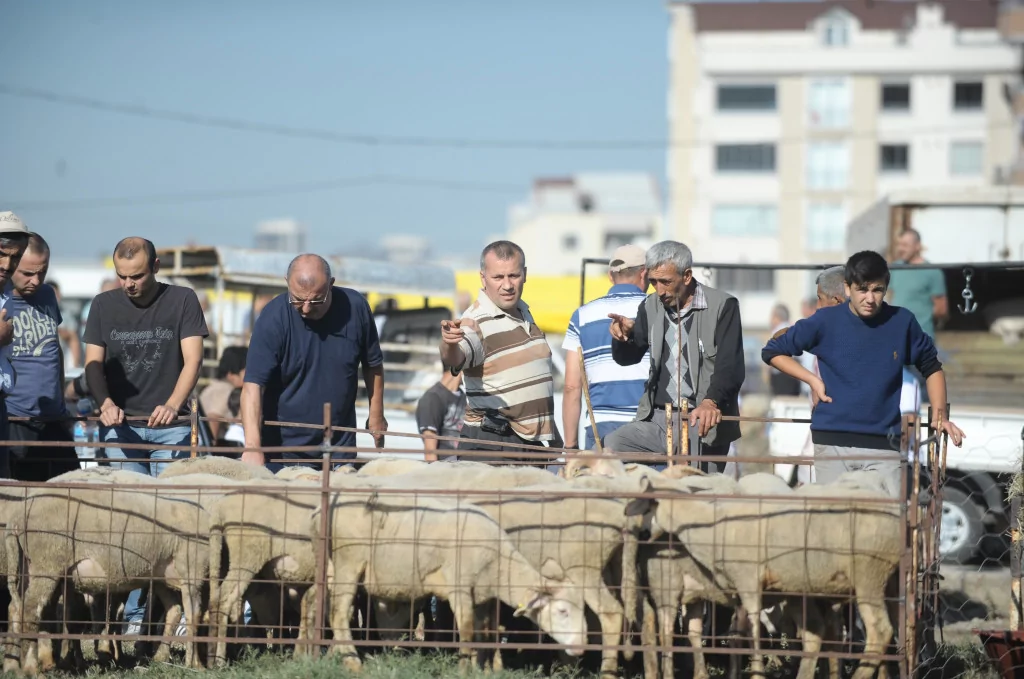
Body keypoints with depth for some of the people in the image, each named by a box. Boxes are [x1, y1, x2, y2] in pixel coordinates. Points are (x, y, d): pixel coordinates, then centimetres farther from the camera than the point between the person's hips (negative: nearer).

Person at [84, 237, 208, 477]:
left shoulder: (182, 300, 2)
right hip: (119, 425, 1)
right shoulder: (104, 305, 9)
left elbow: (193, 361, -5)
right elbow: (93, 365, 5)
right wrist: (106, 404, -14)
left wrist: (172, 406, -21)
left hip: (171, 427, -1)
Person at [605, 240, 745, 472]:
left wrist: (711, 402, -32)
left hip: (701, 422, -4)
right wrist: (624, 337, -7)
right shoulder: (651, 307, 11)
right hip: (656, 420, 5)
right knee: (606, 449, -14)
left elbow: (730, 367, -13)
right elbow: (628, 358, 18)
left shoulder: (722, 306, -5)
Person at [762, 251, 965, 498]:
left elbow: (931, 367, 16)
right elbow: (772, 351, 9)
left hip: (883, 443, 0)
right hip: (832, 441, 0)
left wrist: (940, 414, 4)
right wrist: (813, 381, 1)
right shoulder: (826, 321, -1)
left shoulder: (902, 322, 2)